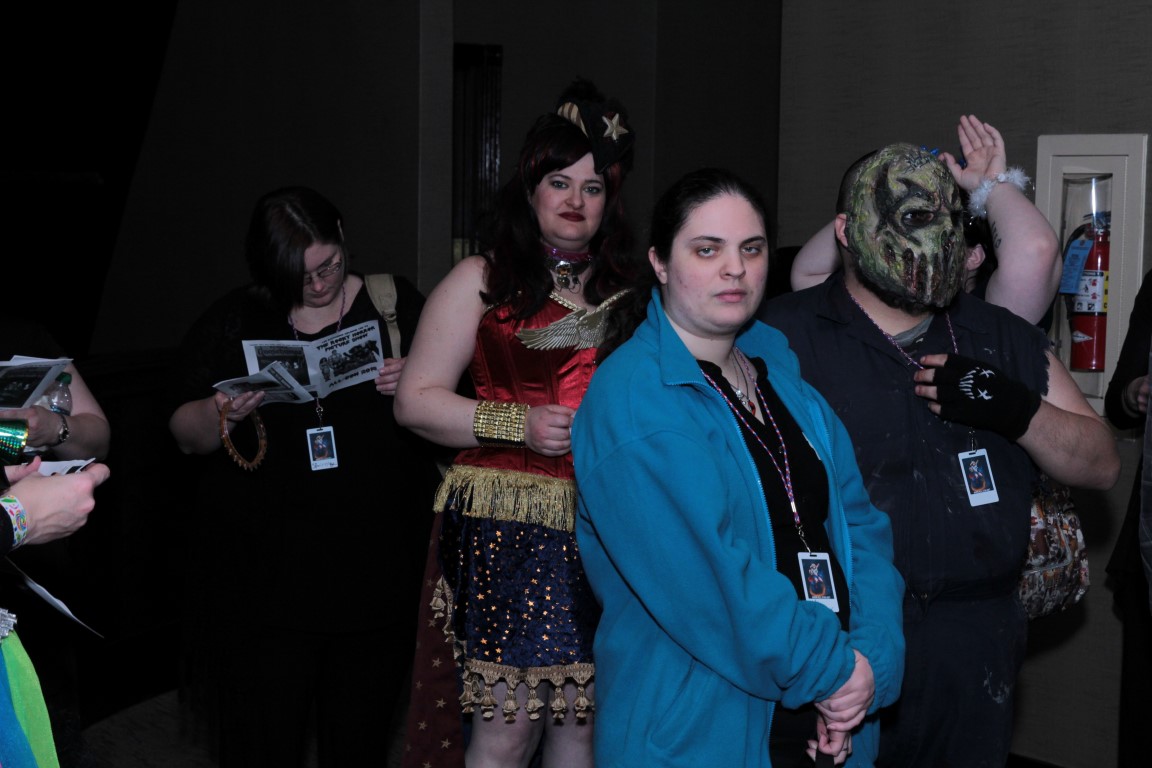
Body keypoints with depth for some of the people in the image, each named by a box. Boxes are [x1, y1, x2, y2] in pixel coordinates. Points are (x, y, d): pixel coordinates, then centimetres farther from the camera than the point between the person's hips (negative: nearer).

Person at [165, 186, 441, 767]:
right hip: (267, 565, 0)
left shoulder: (395, 305, 5)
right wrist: (223, 413, -15)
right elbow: (186, 436, 6)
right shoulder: (233, 322, 4)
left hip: (373, 560, 1)